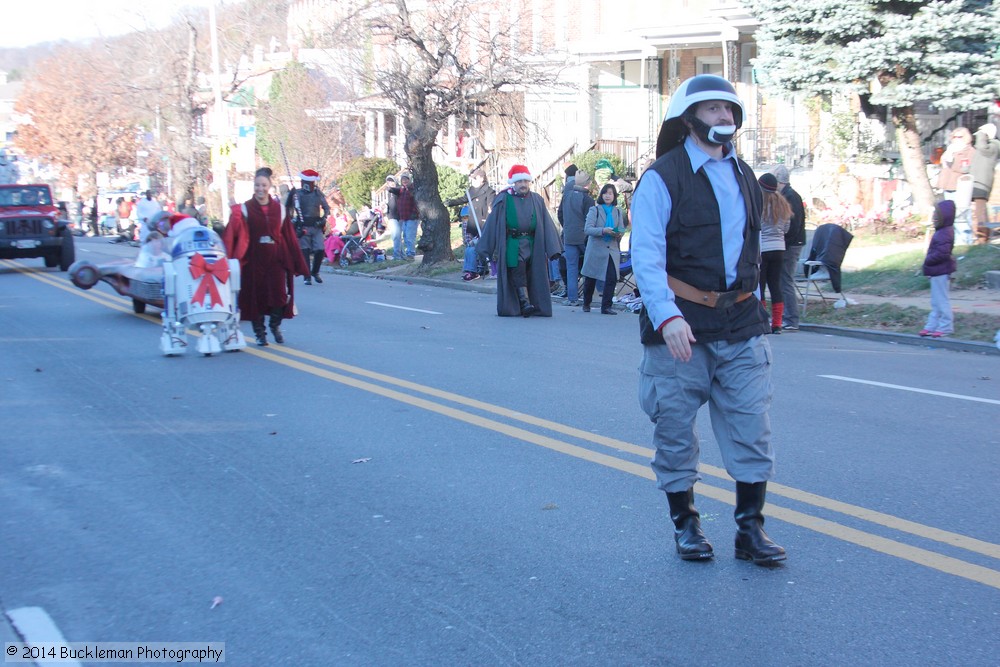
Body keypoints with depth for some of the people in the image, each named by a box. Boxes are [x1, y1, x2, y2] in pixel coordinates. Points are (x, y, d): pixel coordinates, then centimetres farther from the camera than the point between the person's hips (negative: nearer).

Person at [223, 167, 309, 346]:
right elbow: (237, 235, -8)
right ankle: (259, 332, 18)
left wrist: (297, 262, 6)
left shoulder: (279, 209, 6)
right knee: (255, 295, 2)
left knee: (279, 294, -4)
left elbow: (289, 237, 7)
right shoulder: (245, 209, 0)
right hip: (254, 259, -1)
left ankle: (275, 326, 22)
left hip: (276, 259, 1)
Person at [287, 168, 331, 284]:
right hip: (303, 227, -2)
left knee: (320, 250, -5)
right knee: (305, 252, -2)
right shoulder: (297, 194, 0)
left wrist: (324, 218, -1)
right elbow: (287, 208, 0)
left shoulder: (318, 193, 9)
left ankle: (315, 272, 17)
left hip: (317, 227, 2)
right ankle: (307, 277, 4)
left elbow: (327, 208, 16)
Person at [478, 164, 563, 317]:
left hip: (532, 244, 3)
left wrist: (552, 248, -2)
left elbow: (546, 223, 6)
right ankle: (525, 302, -25)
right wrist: (488, 247, 0)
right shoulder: (503, 200, 3)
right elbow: (493, 222, 4)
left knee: (532, 274, 4)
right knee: (518, 272, -15)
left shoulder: (537, 200, 9)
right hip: (512, 245, -3)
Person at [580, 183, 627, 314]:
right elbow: (587, 229, -11)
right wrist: (603, 231, -26)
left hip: (612, 249, 2)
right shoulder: (594, 210, 0)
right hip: (596, 248, -2)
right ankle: (586, 304, 27)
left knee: (612, 278, -11)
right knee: (590, 279, 8)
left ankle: (606, 306, -3)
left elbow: (622, 229, 10)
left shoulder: (618, 212, 12)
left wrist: (619, 234, -15)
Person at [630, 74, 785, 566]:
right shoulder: (663, 178, -6)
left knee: (751, 428, 1)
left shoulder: (743, 175, 14)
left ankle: (750, 529, 10)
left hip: (741, 327, 5)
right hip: (681, 327, -5)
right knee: (675, 431, 4)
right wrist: (667, 316, -26)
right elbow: (646, 255, -14)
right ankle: (685, 525, 19)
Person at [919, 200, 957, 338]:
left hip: (940, 271, -11)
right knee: (936, 301, 15)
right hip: (937, 271, 11)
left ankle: (945, 327, 3)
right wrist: (929, 261, 6)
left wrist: (928, 261, -16)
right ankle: (932, 325, 21)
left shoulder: (945, 233, -21)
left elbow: (942, 253, -27)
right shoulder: (942, 231, 11)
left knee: (941, 299, -3)